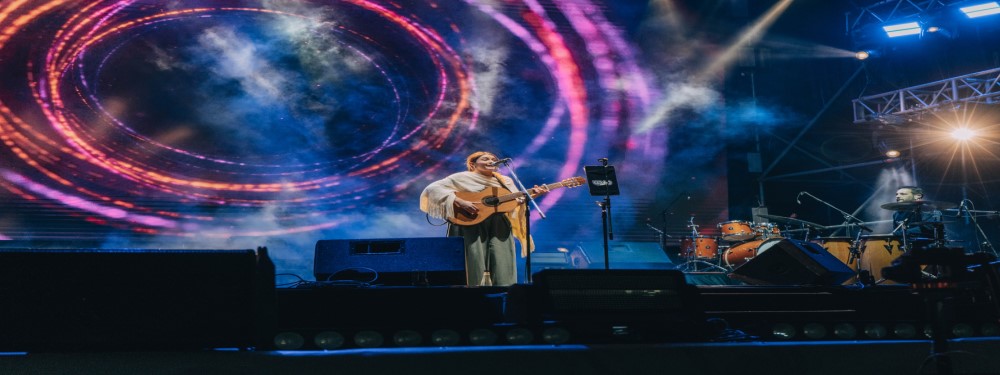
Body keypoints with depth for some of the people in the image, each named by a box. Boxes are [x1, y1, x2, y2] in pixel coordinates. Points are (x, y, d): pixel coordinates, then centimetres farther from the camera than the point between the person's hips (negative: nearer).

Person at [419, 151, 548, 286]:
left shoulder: (505, 181, 19)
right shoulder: (462, 177, 2)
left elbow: (516, 202, 15)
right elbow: (432, 189, -7)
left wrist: (531, 194, -4)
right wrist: (459, 202, -17)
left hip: (499, 225, 5)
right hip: (471, 225, -4)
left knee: (502, 264, -3)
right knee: (475, 261, -9)